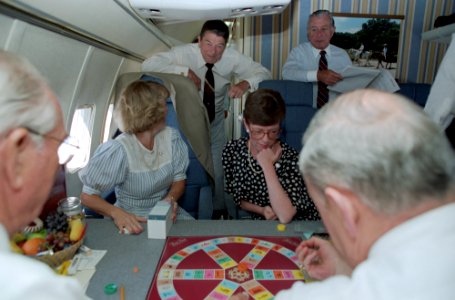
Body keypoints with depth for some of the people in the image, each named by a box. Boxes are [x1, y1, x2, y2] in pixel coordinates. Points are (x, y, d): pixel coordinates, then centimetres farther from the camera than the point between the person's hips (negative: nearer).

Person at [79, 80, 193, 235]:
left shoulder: (171, 137, -6)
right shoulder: (119, 150, -22)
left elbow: (179, 179, 3)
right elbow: (88, 196, -14)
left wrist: (171, 198, -17)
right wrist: (116, 213, -30)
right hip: (132, 218, -4)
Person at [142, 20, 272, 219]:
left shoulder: (232, 58, -15)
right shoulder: (185, 53, -20)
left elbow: (264, 73, -9)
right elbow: (148, 65, -29)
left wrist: (245, 84, -30)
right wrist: (184, 71, -35)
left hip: (215, 121, 2)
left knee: (217, 171, 4)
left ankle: (219, 211, 31)